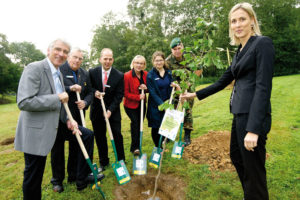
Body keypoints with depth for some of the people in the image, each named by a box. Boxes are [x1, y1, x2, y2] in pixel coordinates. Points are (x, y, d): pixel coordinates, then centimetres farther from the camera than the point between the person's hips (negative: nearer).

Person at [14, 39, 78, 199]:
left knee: (37, 173, 22)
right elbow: (23, 102, -25)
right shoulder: (34, 68, -16)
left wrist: (67, 119, 7)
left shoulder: (58, 74, 11)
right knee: (32, 175, 7)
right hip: (34, 133, -8)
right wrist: (57, 98, -22)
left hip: (46, 130, 9)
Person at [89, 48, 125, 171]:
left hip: (113, 111, -1)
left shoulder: (119, 75, -6)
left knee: (117, 136, 3)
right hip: (97, 110, 2)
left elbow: (119, 95, -7)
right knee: (100, 137, 11)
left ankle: (121, 160, 22)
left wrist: (110, 110, -17)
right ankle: (103, 162, 27)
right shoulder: (92, 72, -2)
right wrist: (94, 92, -17)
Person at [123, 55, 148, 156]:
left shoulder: (146, 74, 1)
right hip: (131, 105, -5)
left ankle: (136, 147, 26)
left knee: (139, 124, 9)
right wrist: (138, 97, -21)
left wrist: (146, 87, -11)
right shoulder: (127, 76, -13)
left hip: (142, 104, 5)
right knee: (135, 122, -19)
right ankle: (135, 147, -6)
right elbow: (125, 93, -12)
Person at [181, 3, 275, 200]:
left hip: (253, 116, -10)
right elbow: (222, 82, 22)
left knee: (253, 169, 2)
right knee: (236, 157, 23)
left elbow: (263, 87, -18)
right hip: (240, 114, 10)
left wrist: (253, 129, -23)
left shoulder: (263, 43, -9)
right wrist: (196, 94, 23)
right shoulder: (240, 51, 17)